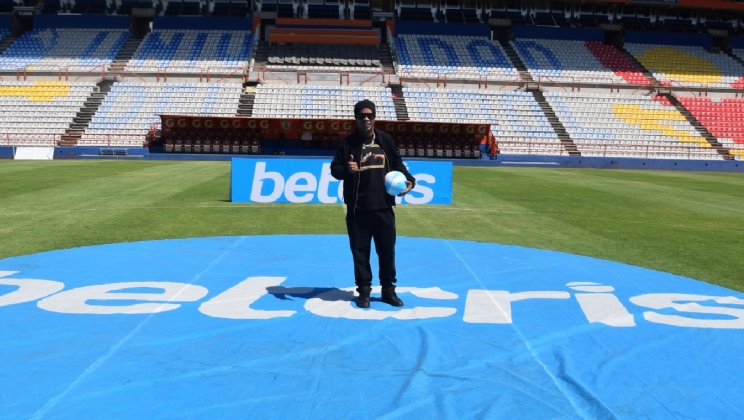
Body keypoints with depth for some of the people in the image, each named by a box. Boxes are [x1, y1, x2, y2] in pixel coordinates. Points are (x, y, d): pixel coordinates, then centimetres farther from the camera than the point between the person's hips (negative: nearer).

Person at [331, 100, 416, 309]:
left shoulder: (386, 140, 7)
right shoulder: (348, 143, 0)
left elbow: (397, 164, 15)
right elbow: (334, 169, 0)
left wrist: (408, 180, -2)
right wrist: (346, 169, -22)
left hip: (383, 206, 2)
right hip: (358, 208, -2)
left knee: (387, 249, 8)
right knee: (360, 250, 4)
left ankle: (388, 290, 21)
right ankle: (364, 290, 17)